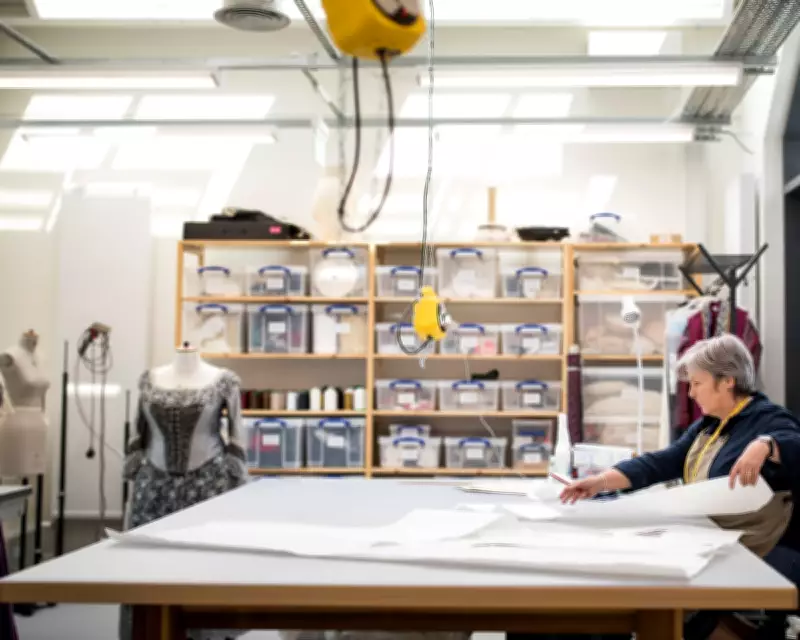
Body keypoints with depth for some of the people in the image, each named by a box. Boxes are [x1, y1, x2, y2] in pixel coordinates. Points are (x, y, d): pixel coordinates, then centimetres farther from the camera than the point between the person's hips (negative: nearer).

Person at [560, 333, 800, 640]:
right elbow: (661, 463, 11)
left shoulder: (767, 420, -8)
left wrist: (765, 445, -46)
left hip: (755, 561, -8)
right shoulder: (706, 426, 17)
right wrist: (601, 482, 1)